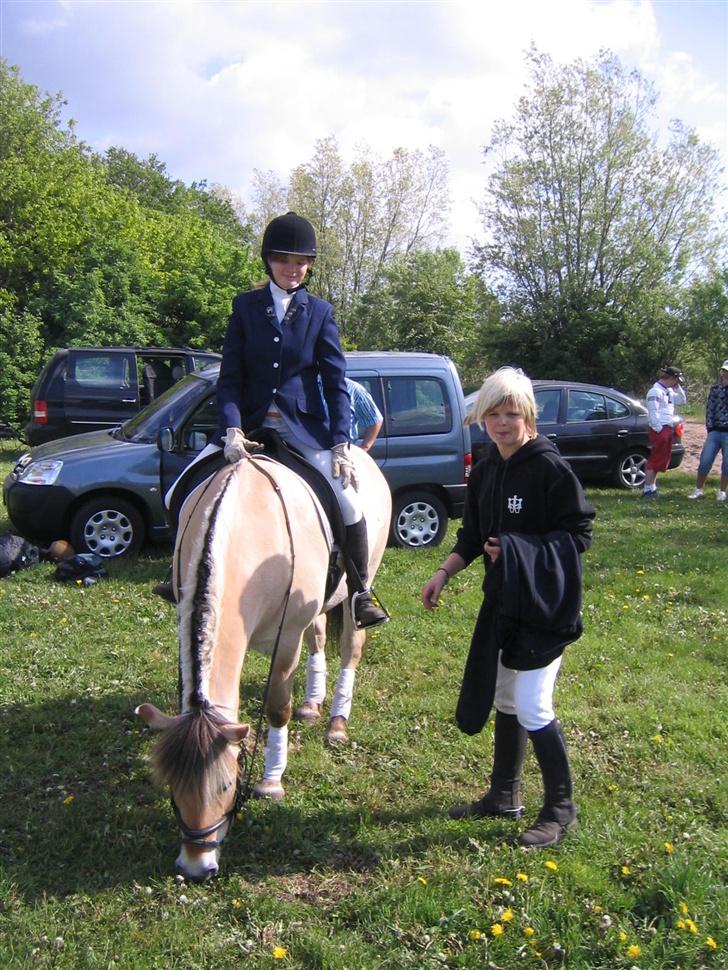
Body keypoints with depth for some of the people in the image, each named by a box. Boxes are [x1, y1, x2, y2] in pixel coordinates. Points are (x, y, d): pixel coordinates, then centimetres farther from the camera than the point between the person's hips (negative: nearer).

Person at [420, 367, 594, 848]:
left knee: (532, 707, -6)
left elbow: (580, 533, -16)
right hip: (504, 600, 8)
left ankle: (561, 809, 14)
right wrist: (443, 575, 6)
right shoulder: (485, 471, 6)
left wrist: (520, 552, -23)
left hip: (545, 602, -8)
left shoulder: (550, 467, -16)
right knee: (504, 699, 17)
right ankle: (504, 796, 33)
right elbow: (472, 535, 15)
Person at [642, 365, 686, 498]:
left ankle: (652, 486, 21)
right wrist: (659, 429, -20)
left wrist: (678, 387, 9)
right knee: (655, 460, -7)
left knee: (661, 460, 13)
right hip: (659, 430, -10)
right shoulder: (656, 391, -14)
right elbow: (653, 413, -19)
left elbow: (682, 400, 21)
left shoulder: (669, 391, 15)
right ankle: (647, 490, -4)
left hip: (668, 429, 10)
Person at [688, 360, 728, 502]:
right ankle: (698, 490, 10)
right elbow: (709, 409, 7)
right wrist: (709, 427, -1)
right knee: (705, 461, -1)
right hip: (715, 431, 2)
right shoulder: (715, 389, 9)